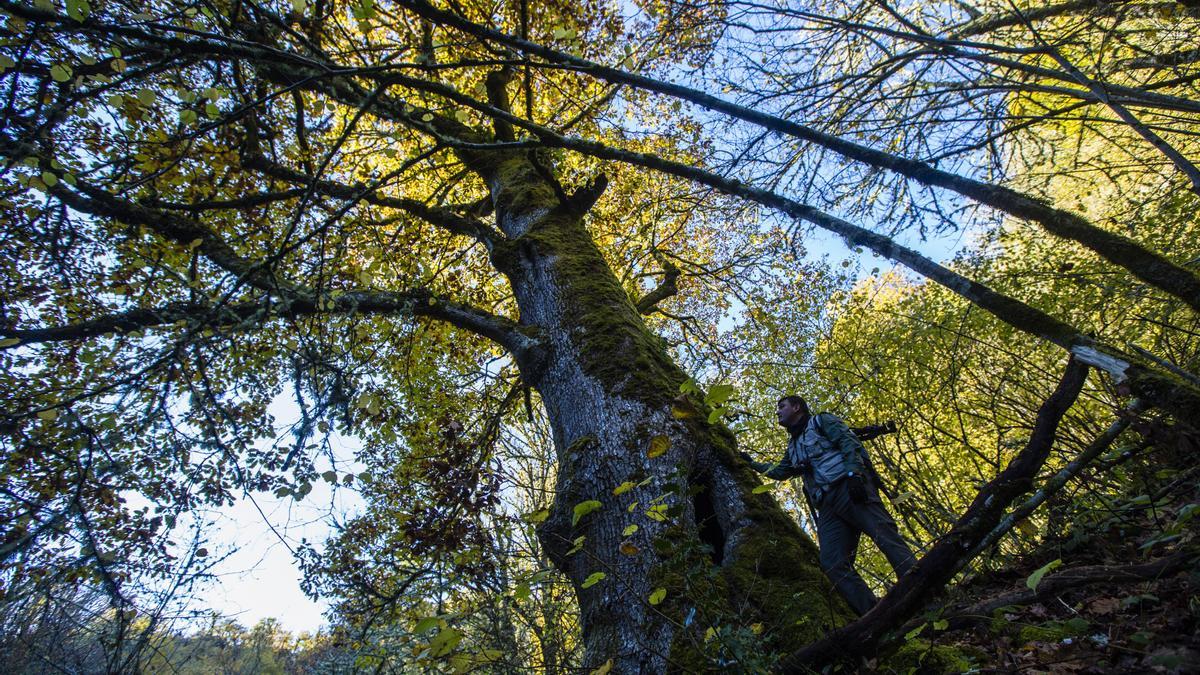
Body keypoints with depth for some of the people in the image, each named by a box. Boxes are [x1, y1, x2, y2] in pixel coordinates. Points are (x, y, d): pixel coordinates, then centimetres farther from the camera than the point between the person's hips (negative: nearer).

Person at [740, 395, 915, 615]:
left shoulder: (821, 421, 14)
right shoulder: (793, 447, 33)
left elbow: (849, 443, -2)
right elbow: (778, 472, 49)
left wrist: (853, 473, -18)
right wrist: (752, 463, 53)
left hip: (850, 487, -6)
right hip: (827, 506, 6)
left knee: (885, 536, -23)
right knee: (832, 563, -15)